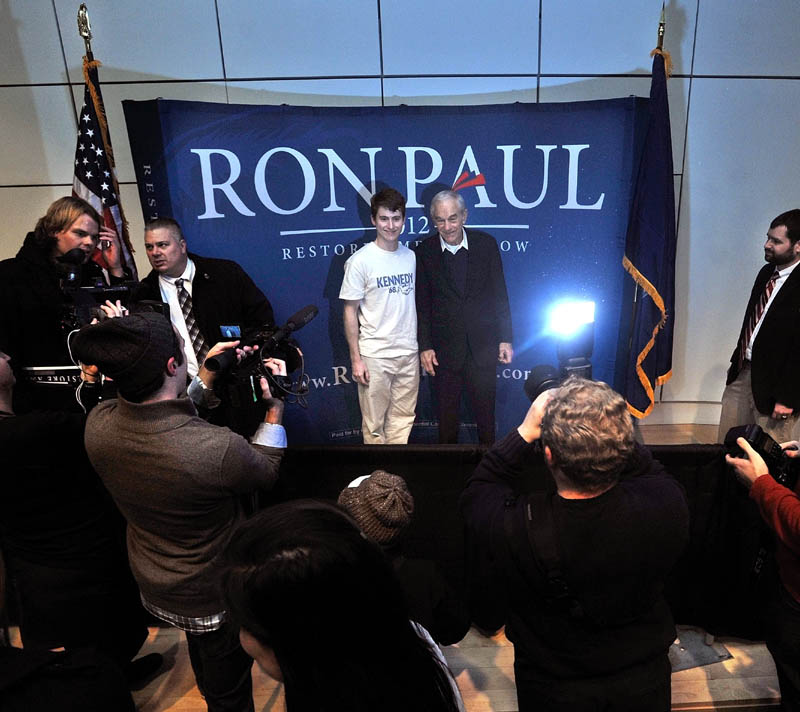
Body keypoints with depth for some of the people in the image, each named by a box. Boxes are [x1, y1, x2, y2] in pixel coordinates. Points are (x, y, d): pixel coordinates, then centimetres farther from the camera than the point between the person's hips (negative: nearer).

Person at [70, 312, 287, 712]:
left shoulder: (97, 424, -23)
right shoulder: (219, 449, -41)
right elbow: (267, 473, -17)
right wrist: (274, 407, -7)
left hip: (152, 585, 6)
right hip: (215, 596, -6)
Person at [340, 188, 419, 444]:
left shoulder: (410, 257, 7)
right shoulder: (360, 261, -9)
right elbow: (350, 311, -7)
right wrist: (356, 359, -9)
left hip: (408, 353, 5)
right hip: (374, 355, -4)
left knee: (403, 418, 13)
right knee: (374, 423, 5)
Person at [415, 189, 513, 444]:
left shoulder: (486, 244, -3)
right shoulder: (425, 251, -4)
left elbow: (500, 295, 2)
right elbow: (422, 304, -1)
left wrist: (505, 339, 0)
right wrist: (425, 346, -4)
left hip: (483, 347, 1)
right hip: (445, 349, 0)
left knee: (485, 411, 12)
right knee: (446, 415, 12)